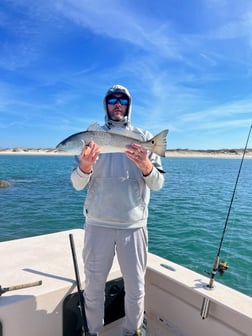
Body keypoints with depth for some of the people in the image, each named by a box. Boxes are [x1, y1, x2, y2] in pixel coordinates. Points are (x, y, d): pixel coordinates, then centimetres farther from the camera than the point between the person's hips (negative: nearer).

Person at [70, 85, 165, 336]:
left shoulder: (144, 138, 2)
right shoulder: (91, 136, 3)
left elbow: (158, 184, -5)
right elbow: (77, 184, -3)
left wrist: (146, 167, -26)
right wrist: (85, 168, -25)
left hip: (134, 224, 0)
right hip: (98, 223, 0)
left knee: (135, 289, 14)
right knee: (93, 287, 13)